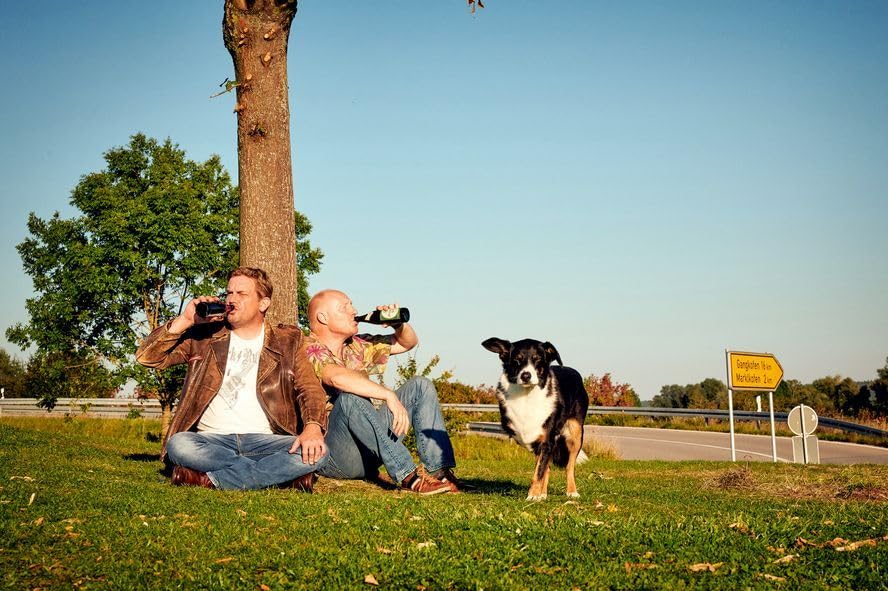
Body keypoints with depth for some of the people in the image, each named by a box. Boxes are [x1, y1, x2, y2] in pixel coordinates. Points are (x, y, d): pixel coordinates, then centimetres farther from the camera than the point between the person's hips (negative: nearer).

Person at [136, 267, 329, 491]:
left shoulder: (287, 341, 12)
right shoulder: (203, 336, 13)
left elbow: (311, 390, 3)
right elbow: (146, 357, 8)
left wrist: (313, 428, -18)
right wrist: (185, 321, -5)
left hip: (264, 441, 0)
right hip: (212, 440, 0)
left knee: (315, 454, -30)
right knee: (178, 445, -34)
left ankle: (208, 479, -25)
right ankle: (280, 473, -24)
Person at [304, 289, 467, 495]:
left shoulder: (356, 346, 15)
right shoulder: (307, 351, -11)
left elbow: (408, 342, 23)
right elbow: (338, 377, -32)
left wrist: (399, 324, 1)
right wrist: (389, 395, -35)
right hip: (330, 454, -8)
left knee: (420, 386, 0)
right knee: (350, 396, -34)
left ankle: (439, 471, -18)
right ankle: (408, 476, -35)